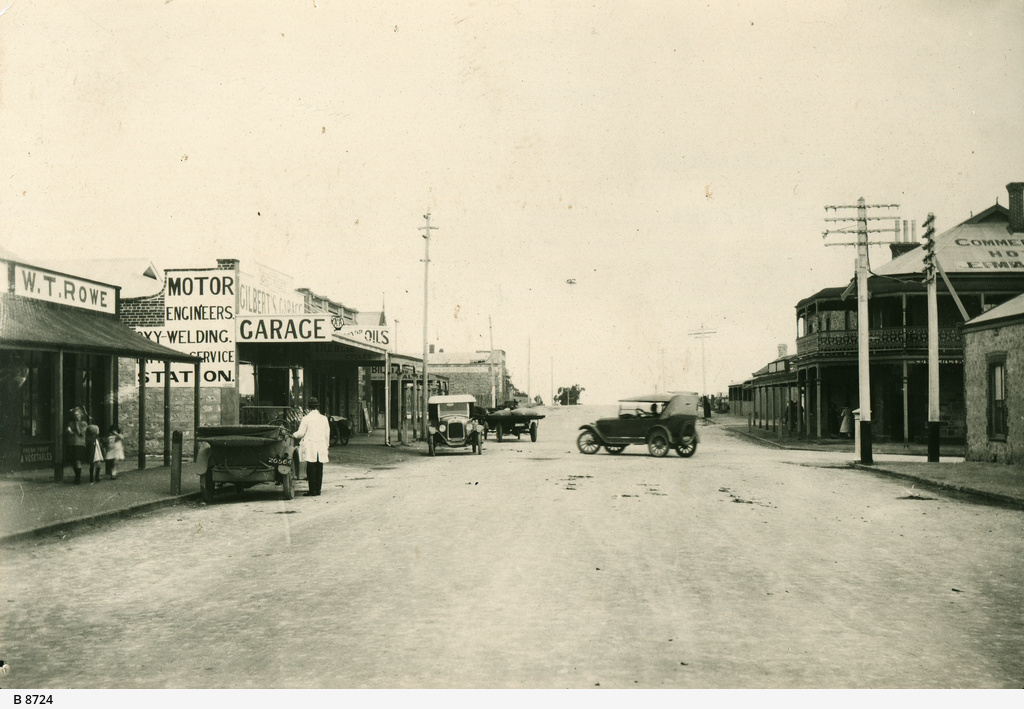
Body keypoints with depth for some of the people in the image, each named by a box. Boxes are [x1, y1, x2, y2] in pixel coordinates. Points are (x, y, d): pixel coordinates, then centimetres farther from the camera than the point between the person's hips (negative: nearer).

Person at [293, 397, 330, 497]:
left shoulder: (306, 418, -7)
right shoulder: (324, 418, 6)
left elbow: (301, 433, -3)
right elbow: (327, 433, 11)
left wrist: (293, 435, 17)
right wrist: (327, 445, 20)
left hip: (310, 448, -4)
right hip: (321, 447, 4)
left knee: (311, 469, -2)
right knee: (319, 469, 7)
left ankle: (313, 491, -3)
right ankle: (318, 490, 9)